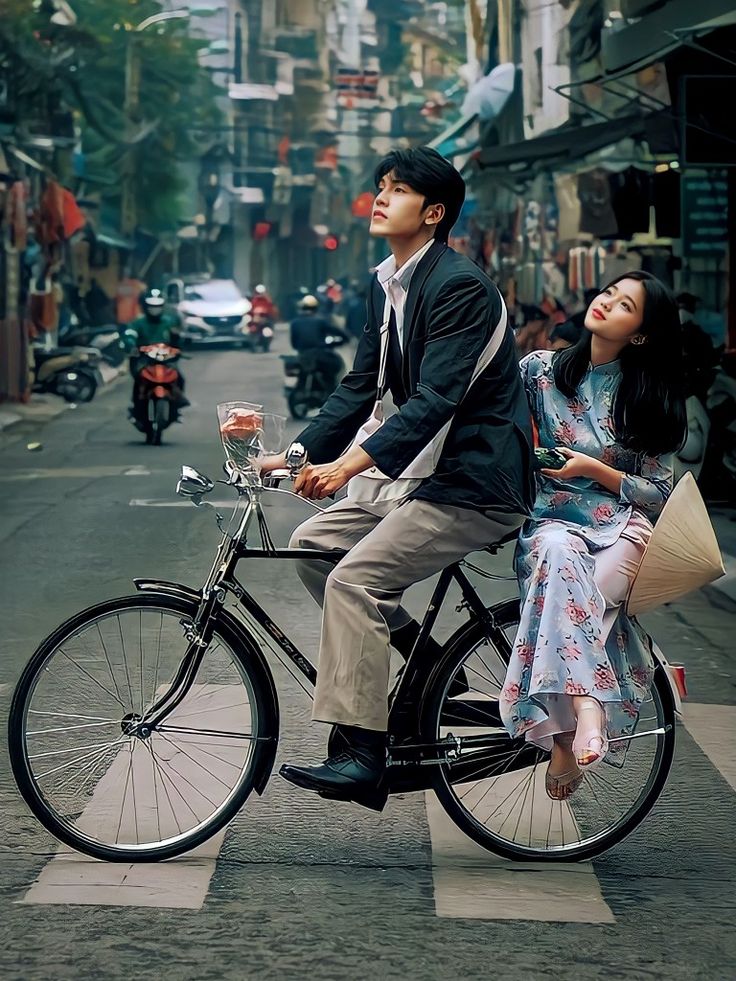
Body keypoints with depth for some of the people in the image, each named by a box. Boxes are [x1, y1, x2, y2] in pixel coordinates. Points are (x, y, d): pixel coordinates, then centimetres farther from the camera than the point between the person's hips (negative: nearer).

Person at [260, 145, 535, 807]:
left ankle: (363, 757, -21)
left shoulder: (460, 285, -18)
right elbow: (360, 388, 14)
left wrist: (350, 464, -34)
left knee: (352, 580, -20)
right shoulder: (385, 286, 11)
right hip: (425, 470, 10)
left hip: (476, 481, -10)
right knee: (312, 543, 6)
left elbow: (435, 399, -26)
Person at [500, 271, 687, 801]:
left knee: (572, 592, -35)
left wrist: (593, 469, -8)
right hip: (552, 522, 0)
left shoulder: (646, 399, 7)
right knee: (559, 553, -39)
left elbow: (659, 493, 5)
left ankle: (565, 736, -36)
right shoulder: (540, 370, 9)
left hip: (621, 528, 0)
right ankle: (586, 711, -51)